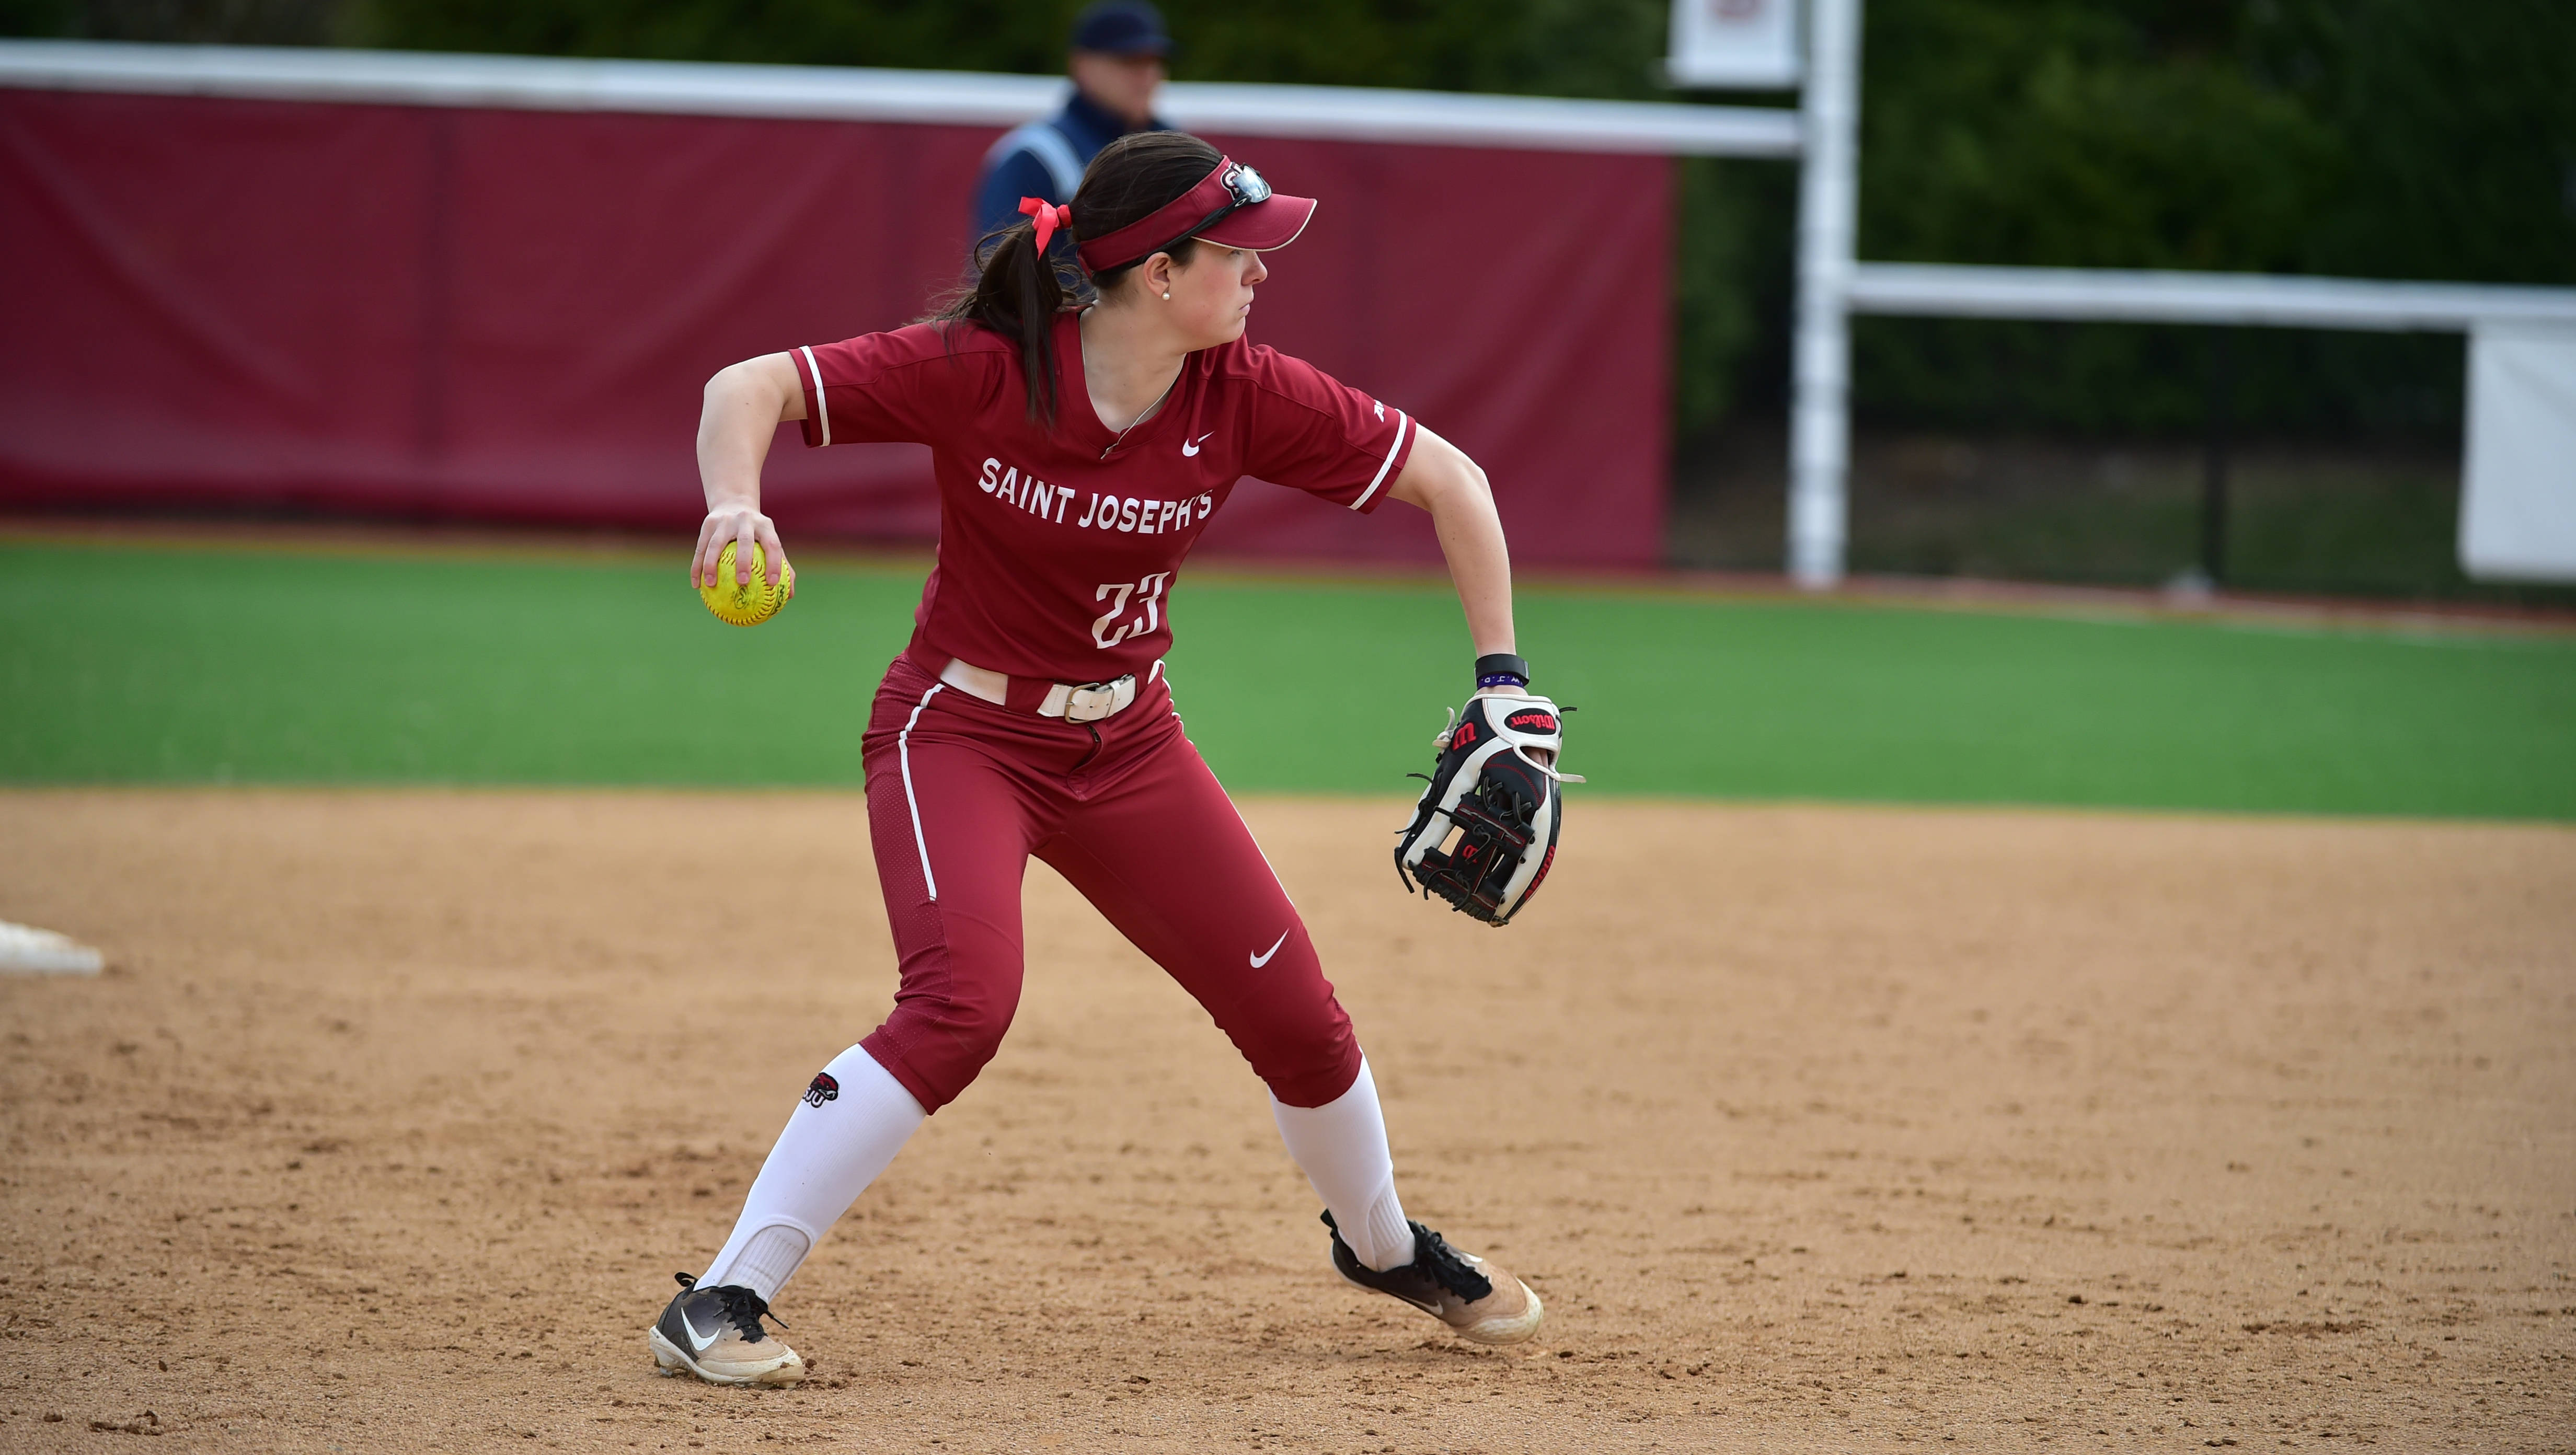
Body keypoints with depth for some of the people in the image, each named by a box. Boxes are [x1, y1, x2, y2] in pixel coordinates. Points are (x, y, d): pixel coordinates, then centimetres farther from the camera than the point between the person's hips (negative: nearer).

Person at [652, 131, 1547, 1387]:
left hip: (1128, 748, 5)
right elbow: (750, 387, -24)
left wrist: (1502, 676, -10)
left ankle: (1382, 1245, 40)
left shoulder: (1246, 397, -13)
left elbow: (1448, 480, -4)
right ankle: (718, 1304, -23)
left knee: (1295, 1015, 8)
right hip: (961, 735, -5)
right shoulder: (981, 374, -23)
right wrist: (735, 504, -44)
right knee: (963, 1001, -28)